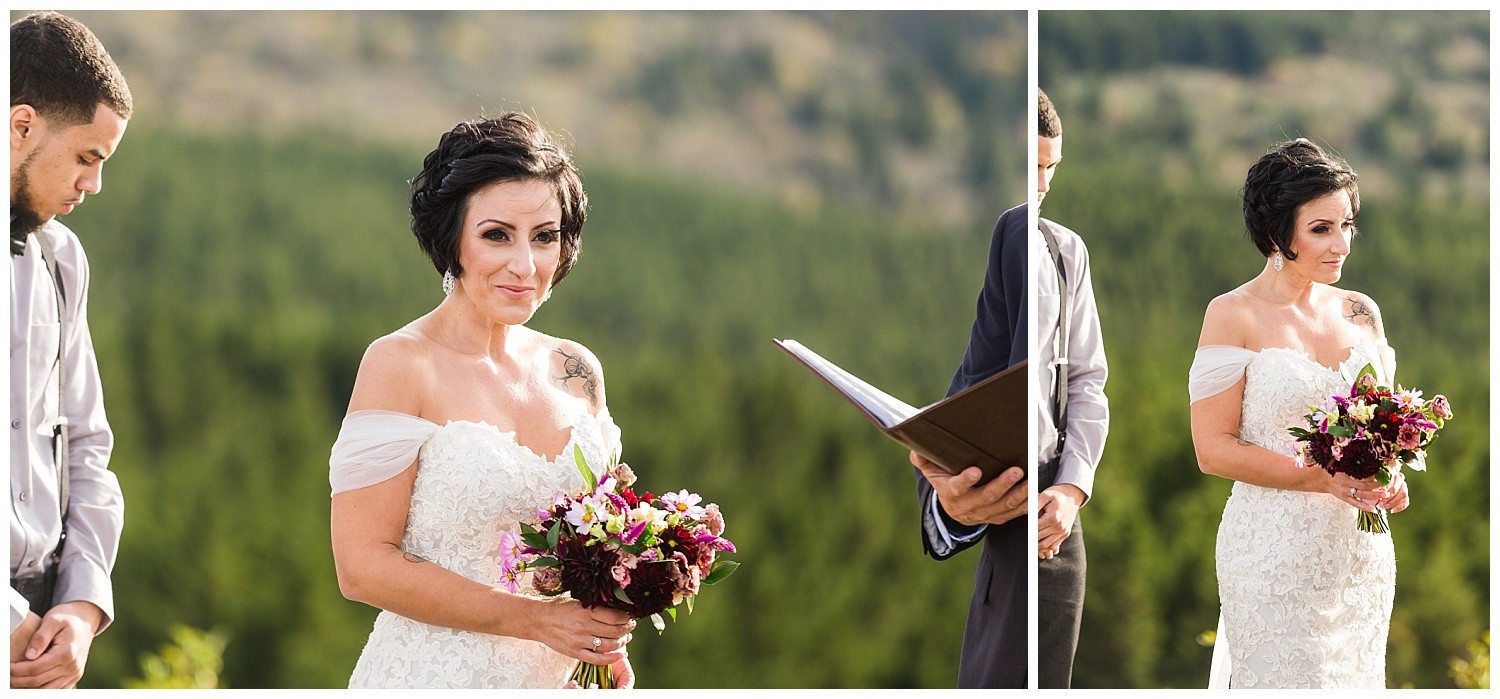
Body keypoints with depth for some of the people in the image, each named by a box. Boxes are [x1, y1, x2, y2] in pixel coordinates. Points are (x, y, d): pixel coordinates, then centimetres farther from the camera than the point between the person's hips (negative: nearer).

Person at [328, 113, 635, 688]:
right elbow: (365, 566, -17)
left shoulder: (577, 372, 4)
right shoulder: (400, 364, -12)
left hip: (556, 682, 5)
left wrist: (606, 638, -4)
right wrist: (537, 619, -19)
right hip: (432, 677, -5)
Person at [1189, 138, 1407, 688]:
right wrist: (1326, 479, -19)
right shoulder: (1234, 317, -8)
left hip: (1361, 553, 5)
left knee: (1356, 679, 11)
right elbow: (1214, 449, -12)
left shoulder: (1360, 312, 8)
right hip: (1276, 554, -5)